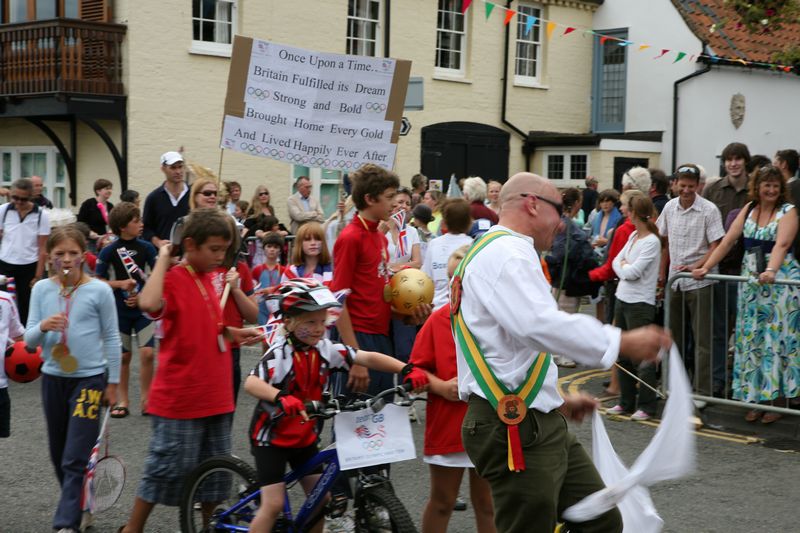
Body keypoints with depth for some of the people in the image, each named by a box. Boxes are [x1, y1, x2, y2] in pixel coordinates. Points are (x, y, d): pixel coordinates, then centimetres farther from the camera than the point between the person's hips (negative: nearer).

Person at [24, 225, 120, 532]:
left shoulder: (99, 291, -7)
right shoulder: (41, 290, 1)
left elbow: (112, 338, 0)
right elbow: (29, 340, 1)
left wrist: (112, 383, 0)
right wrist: (43, 326, -21)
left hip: (89, 379, -4)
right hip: (53, 378, 4)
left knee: (75, 459, -8)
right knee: (59, 455, 15)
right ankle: (76, 507, 34)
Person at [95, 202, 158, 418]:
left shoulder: (147, 248, -3)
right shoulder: (109, 251, -7)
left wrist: (142, 295, -12)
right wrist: (120, 283, -16)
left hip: (143, 309, 1)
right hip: (119, 311, -1)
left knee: (147, 353, -7)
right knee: (123, 356, 8)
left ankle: (145, 398, 8)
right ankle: (122, 400, 21)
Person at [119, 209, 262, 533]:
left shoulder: (206, 278, 9)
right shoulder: (173, 279, -15)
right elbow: (149, 303, -39)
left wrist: (234, 333, 6)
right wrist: (163, 259, -25)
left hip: (215, 396, 8)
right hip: (180, 398, -8)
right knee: (167, 469, 2)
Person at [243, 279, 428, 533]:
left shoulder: (325, 349, -6)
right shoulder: (281, 353, -22)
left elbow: (368, 358, -12)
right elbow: (251, 383, -39)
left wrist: (407, 369, -25)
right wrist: (280, 397, -58)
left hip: (304, 437, 6)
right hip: (272, 437, -6)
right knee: (274, 504, -11)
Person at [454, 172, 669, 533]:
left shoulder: (499, 254, 22)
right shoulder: (504, 253, -14)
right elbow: (541, 324, -30)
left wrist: (558, 400, 26)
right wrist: (622, 343, -24)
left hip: (539, 423, 11)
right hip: (513, 426, -11)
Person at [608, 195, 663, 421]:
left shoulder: (652, 241, -15)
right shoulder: (632, 236, 10)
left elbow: (633, 272, -20)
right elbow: (616, 261, 10)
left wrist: (623, 266, -2)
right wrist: (625, 268, -10)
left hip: (640, 303, -9)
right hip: (623, 299, 9)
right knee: (623, 353, 14)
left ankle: (647, 406, 6)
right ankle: (626, 401, 25)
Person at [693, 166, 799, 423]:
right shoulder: (749, 209, 10)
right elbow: (729, 240, 6)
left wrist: (771, 271, -37)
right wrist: (706, 267, -3)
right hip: (750, 280, 5)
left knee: (777, 336, -3)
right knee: (752, 338, 5)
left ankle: (776, 398, 4)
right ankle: (756, 397, 12)